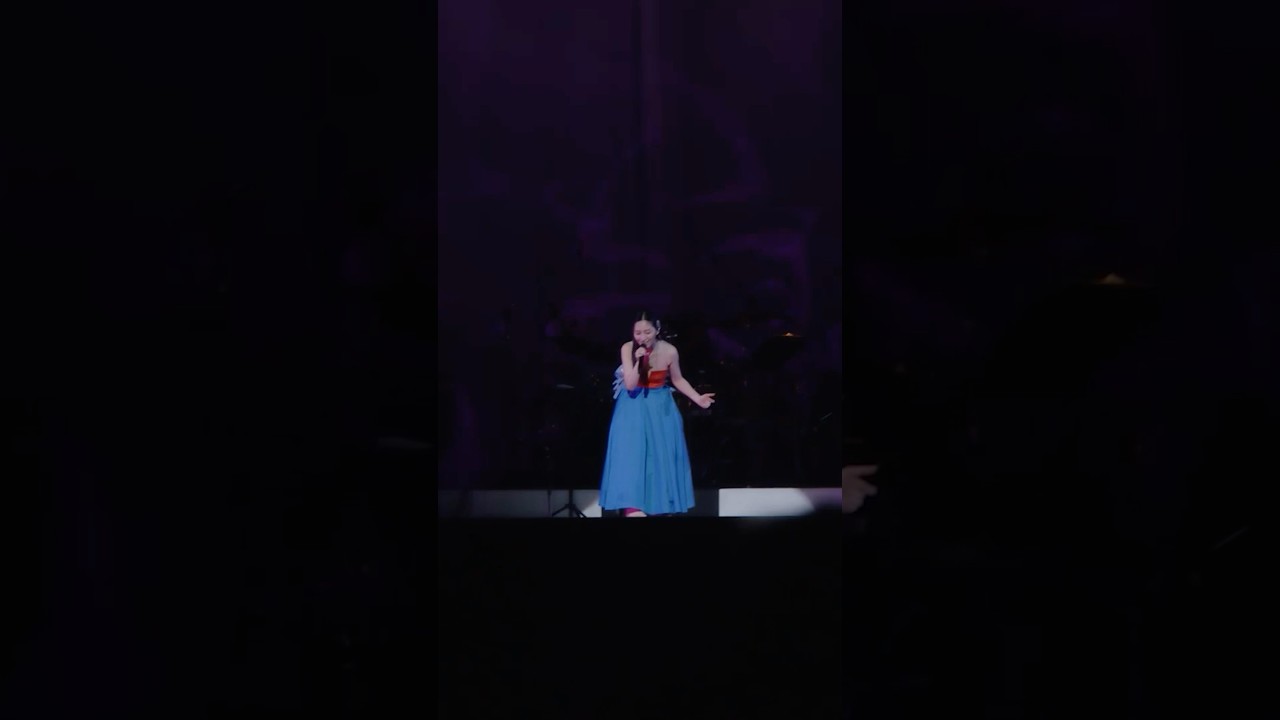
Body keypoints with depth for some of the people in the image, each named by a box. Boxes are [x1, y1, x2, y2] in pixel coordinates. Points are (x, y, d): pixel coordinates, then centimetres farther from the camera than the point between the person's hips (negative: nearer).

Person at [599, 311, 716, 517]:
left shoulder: (669, 351, -14)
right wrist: (638, 361, -32)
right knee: (632, 454, -8)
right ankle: (632, 506, -7)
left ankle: (664, 506, 17)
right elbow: (630, 385, -19)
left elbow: (677, 380, 2)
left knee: (662, 458, 6)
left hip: (660, 408, 1)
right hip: (634, 409, -1)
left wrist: (697, 398, -10)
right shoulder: (627, 349, -16)